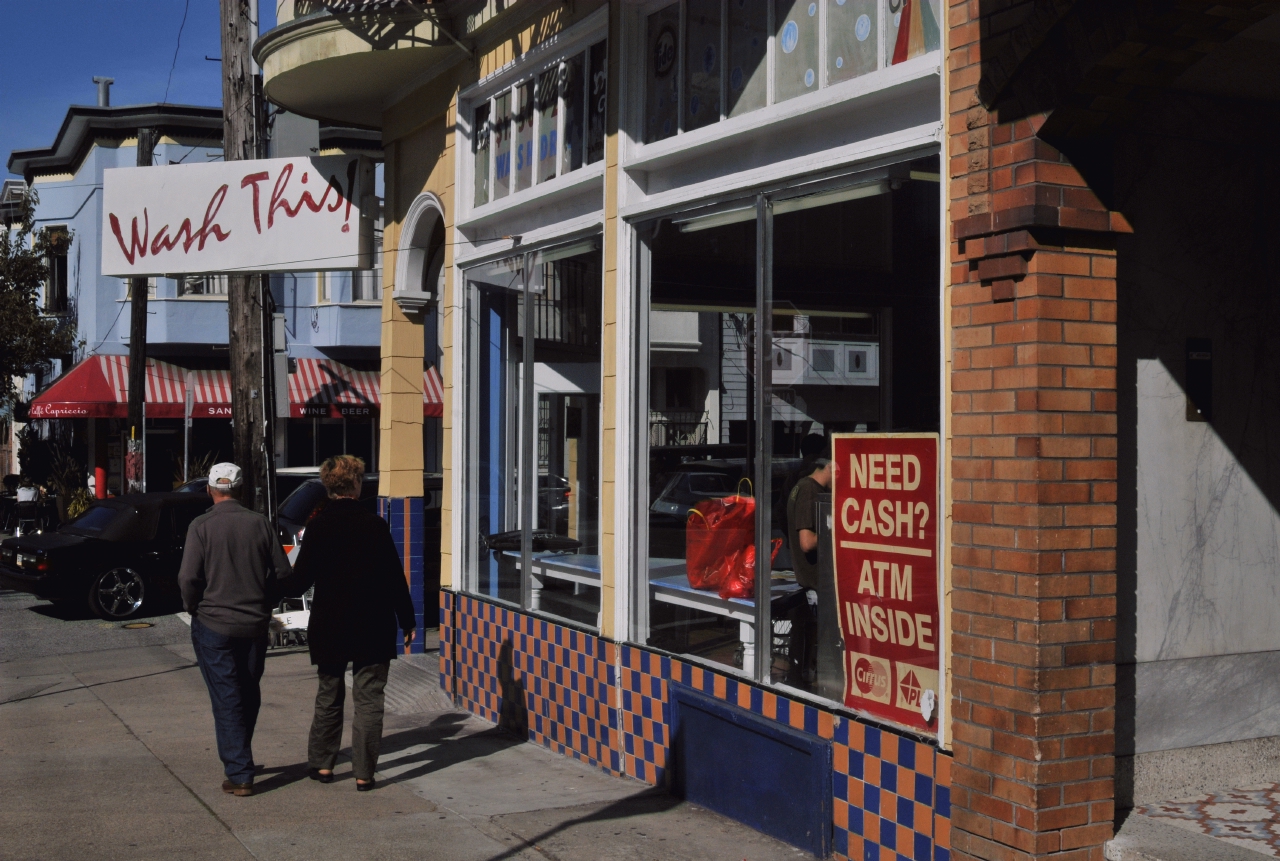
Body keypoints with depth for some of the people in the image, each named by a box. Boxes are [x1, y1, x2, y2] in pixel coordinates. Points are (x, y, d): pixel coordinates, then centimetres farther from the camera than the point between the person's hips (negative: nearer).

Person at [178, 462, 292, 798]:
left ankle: (239, 775, 1)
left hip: (213, 625, -3)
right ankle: (239, 760, 33)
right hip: (255, 624, 3)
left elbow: (188, 577, -16)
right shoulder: (259, 523, -2)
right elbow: (282, 571, -2)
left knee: (227, 700, 2)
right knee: (249, 695, 19)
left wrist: (193, 607, 3)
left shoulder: (202, 526, -10)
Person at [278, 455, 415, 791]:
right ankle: (364, 772, 5)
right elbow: (395, 578, -6)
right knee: (368, 698, 4)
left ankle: (322, 764, 24)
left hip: (329, 627, 2)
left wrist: (281, 588, 18)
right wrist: (408, 621, 4)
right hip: (373, 626, -2)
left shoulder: (317, 527, -6)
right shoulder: (375, 525, -9)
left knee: (329, 695, 17)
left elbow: (299, 581, -4)